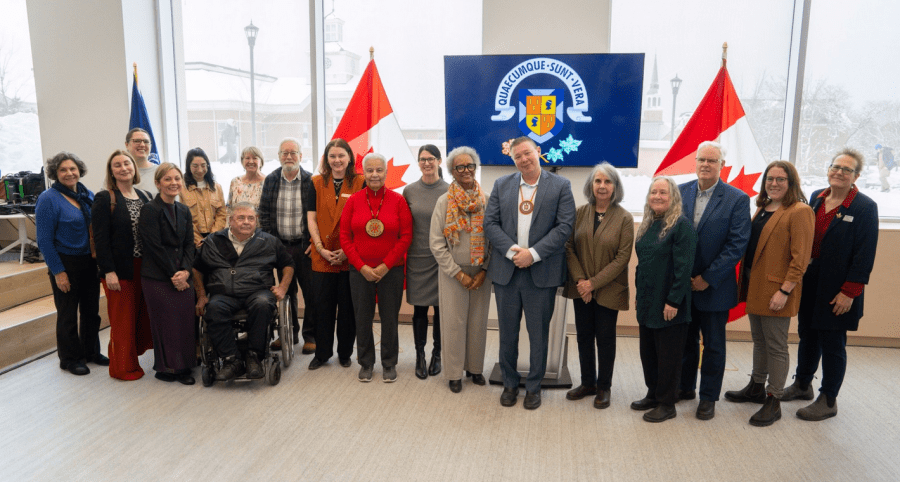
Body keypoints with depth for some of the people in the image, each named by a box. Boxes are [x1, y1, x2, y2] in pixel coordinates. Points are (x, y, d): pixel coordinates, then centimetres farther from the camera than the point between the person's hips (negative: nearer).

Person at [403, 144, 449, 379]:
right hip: (417, 258, 1)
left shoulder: (449, 191, -2)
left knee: (440, 307, 7)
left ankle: (437, 354, 24)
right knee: (419, 309, 7)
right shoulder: (409, 191, 3)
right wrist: (403, 252, 5)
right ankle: (420, 356, 21)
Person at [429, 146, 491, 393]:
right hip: (452, 273, -2)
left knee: (478, 321, 10)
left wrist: (484, 271, -6)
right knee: (454, 322, 4)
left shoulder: (486, 201, 1)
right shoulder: (444, 201, -4)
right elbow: (436, 244, -6)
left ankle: (475, 367, 27)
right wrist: (459, 273, -9)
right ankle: (454, 373, 19)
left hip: (481, 272, 2)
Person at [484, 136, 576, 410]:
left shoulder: (560, 186, 0)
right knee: (508, 333, 12)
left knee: (538, 334, 8)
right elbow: (490, 223, 1)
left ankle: (533, 387, 25)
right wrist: (512, 251, -13)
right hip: (506, 271, 2)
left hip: (542, 273, -2)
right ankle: (510, 384, 29)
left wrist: (533, 253, -16)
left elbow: (565, 226, -8)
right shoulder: (501, 185, 7)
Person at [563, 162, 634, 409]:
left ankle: (604, 387, 24)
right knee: (584, 337, 12)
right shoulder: (580, 213, 2)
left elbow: (622, 258, -10)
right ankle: (588, 383, 28)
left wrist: (594, 282, -15)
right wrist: (579, 279, -11)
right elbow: (569, 247, 1)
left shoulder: (624, 218, -7)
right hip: (581, 288, 3)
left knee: (605, 339, 7)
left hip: (609, 289, -3)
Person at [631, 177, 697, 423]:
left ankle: (667, 404, 18)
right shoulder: (647, 225, 10)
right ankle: (653, 394, 31)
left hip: (668, 304, -7)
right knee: (647, 351, 16)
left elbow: (684, 266, -17)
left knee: (668, 355, 5)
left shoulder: (681, 225, -13)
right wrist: (639, 294, 13)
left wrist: (673, 301, -19)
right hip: (647, 301, 7)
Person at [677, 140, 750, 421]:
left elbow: (737, 244, -11)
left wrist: (708, 278, -15)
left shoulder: (737, 199, -7)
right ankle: (685, 387, 33)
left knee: (713, 345, 10)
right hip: (682, 283, 3)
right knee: (685, 340, 16)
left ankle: (708, 397, 25)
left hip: (714, 286, -3)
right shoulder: (681, 192, 2)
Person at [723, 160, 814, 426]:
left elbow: (800, 258, -16)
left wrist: (784, 291, -19)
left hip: (775, 291, -8)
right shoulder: (763, 209, 13)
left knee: (776, 346, 2)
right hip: (754, 286, 8)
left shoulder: (799, 212, -12)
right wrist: (745, 282, 11)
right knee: (759, 340, 19)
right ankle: (757, 388, 34)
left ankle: (773, 402, 14)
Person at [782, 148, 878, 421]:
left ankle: (828, 401, 19)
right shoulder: (816, 197, 6)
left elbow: (865, 255, -13)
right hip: (808, 281, 6)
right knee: (807, 335, 18)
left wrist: (849, 292, -15)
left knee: (832, 344, 5)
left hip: (837, 290, -5)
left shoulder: (864, 207, -11)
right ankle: (802, 385, 35)